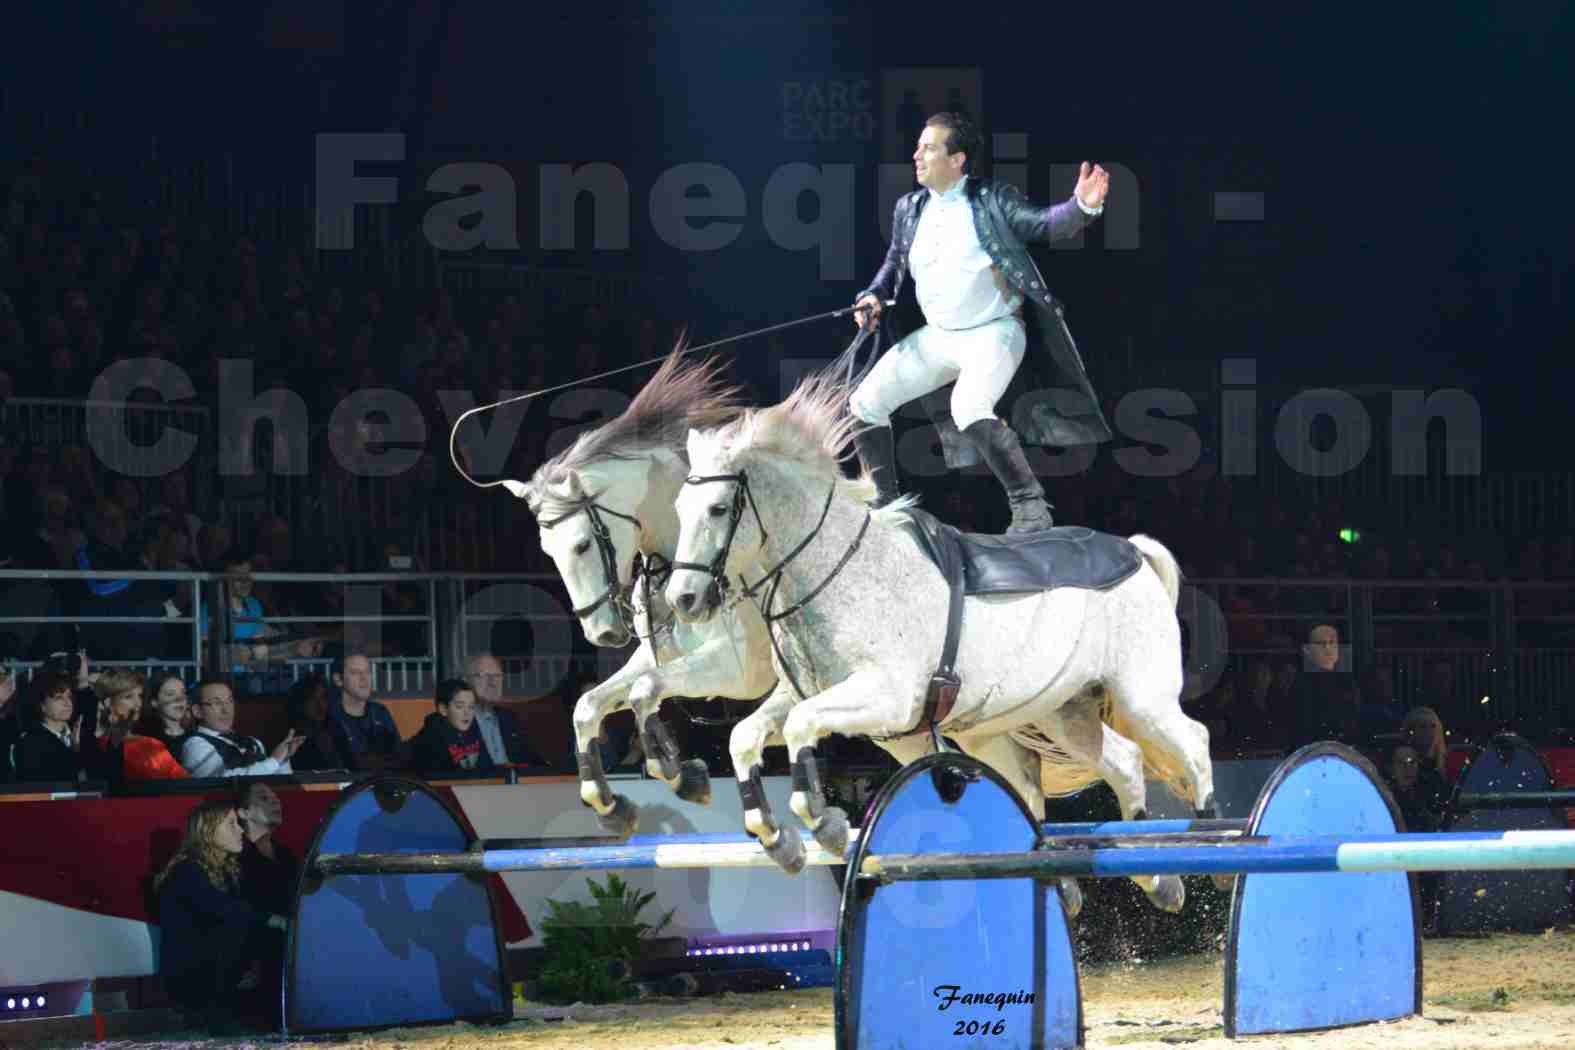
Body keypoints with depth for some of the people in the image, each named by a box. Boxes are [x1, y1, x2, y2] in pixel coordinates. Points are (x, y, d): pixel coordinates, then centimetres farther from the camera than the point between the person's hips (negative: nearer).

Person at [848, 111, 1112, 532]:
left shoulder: (993, 200, -8)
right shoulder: (909, 209, 8)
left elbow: (1045, 223, -18)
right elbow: (896, 263, 20)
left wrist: (1082, 206, -39)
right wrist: (875, 295, 0)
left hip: (994, 332, -6)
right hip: (936, 337, 7)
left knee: (969, 408, -32)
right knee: (864, 403, -2)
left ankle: (1029, 506, -17)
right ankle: (884, 505, 15)